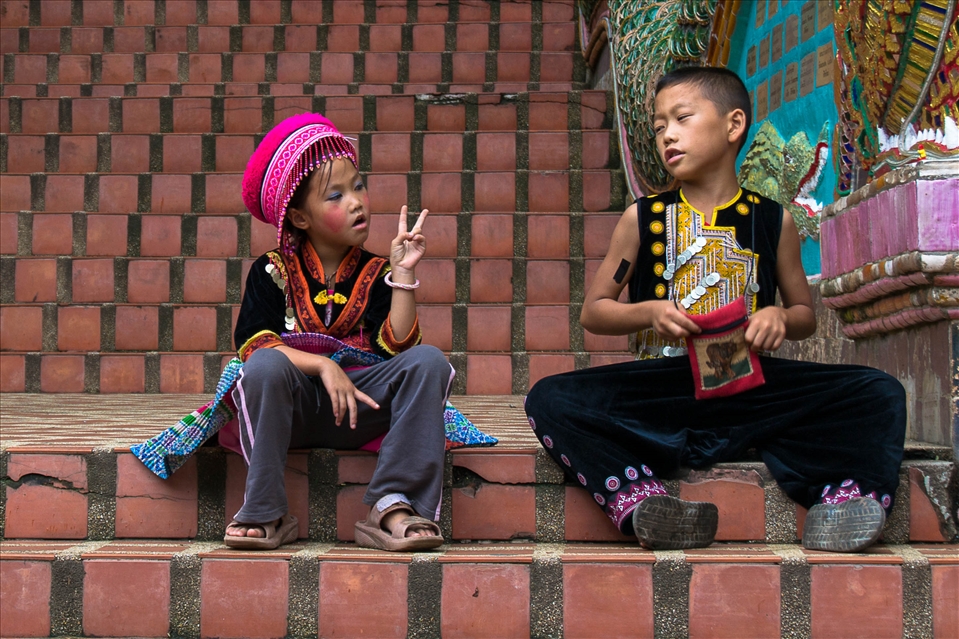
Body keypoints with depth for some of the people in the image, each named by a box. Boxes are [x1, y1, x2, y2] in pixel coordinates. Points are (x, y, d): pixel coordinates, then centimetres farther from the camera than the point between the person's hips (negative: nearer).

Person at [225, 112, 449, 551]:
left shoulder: (375, 274, 9)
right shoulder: (272, 272, 4)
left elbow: (397, 347, -5)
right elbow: (253, 344, -11)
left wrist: (403, 272, -9)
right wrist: (322, 365, -23)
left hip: (360, 402, 2)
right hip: (293, 406, -2)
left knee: (428, 361, -23)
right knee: (266, 365, -35)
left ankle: (393, 505, -28)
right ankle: (264, 513, -23)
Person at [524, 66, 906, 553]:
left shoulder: (772, 221, 10)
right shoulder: (644, 218, 8)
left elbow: (806, 315, 18)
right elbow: (593, 311, 11)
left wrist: (782, 319, -7)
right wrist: (649, 312, -10)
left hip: (749, 383, 1)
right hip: (661, 385, 0)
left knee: (880, 395, -20)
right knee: (549, 400, -27)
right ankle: (639, 503, -43)